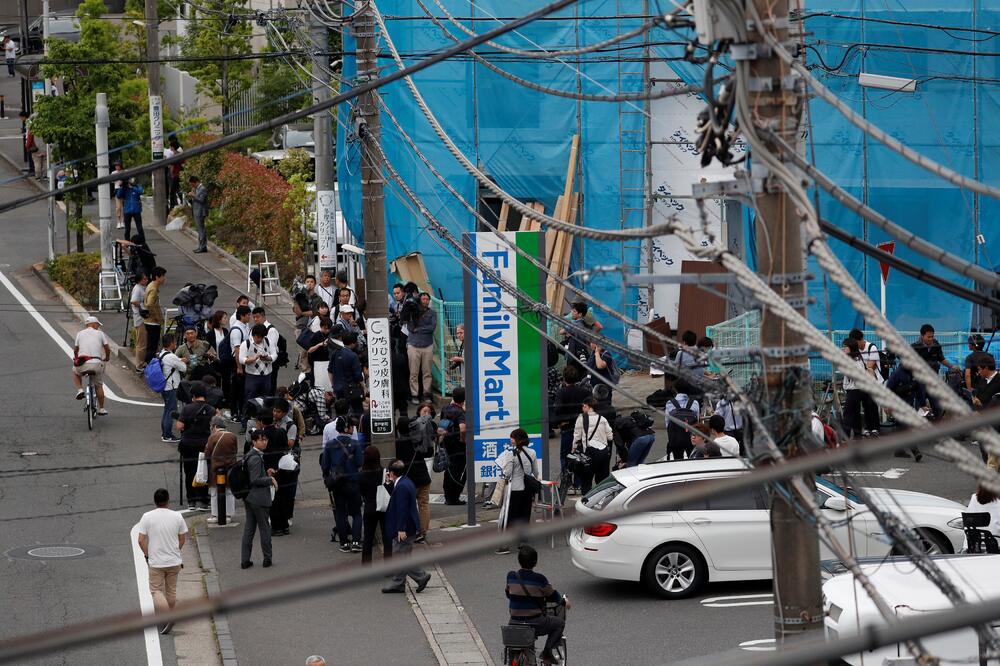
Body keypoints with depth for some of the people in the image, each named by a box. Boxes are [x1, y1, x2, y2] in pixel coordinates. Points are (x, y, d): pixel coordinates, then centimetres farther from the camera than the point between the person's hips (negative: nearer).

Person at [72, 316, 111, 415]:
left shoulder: (80, 333, 14)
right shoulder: (100, 333, 10)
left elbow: (75, 349, 17)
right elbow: (107, 348, 7)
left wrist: (76, 358, 38)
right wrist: (107, 358, 28)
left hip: (82, 364, 0)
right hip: (97, 364, 0)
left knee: (75, 373, 35)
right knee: (99, 386, 21)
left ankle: (80, 390, 12)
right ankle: (101, 409, 24)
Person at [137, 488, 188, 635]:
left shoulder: (147, 517, -10)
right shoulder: (177, 516, -5)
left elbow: (141, 540, -11)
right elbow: (182, 538, 3)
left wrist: (147, 555, 3)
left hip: (156, 562, -3)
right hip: (174, 561, 3)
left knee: (156, 590, 5)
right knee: (171, 590, 18)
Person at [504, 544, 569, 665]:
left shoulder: (511, 577, -2)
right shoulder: (539, 579, -14)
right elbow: (552, 595, 0)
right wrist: (564, 602, 22)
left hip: (515, 622, 5)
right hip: (535, 624, -5)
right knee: (560, 622, 20)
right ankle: (547, 651, 9)